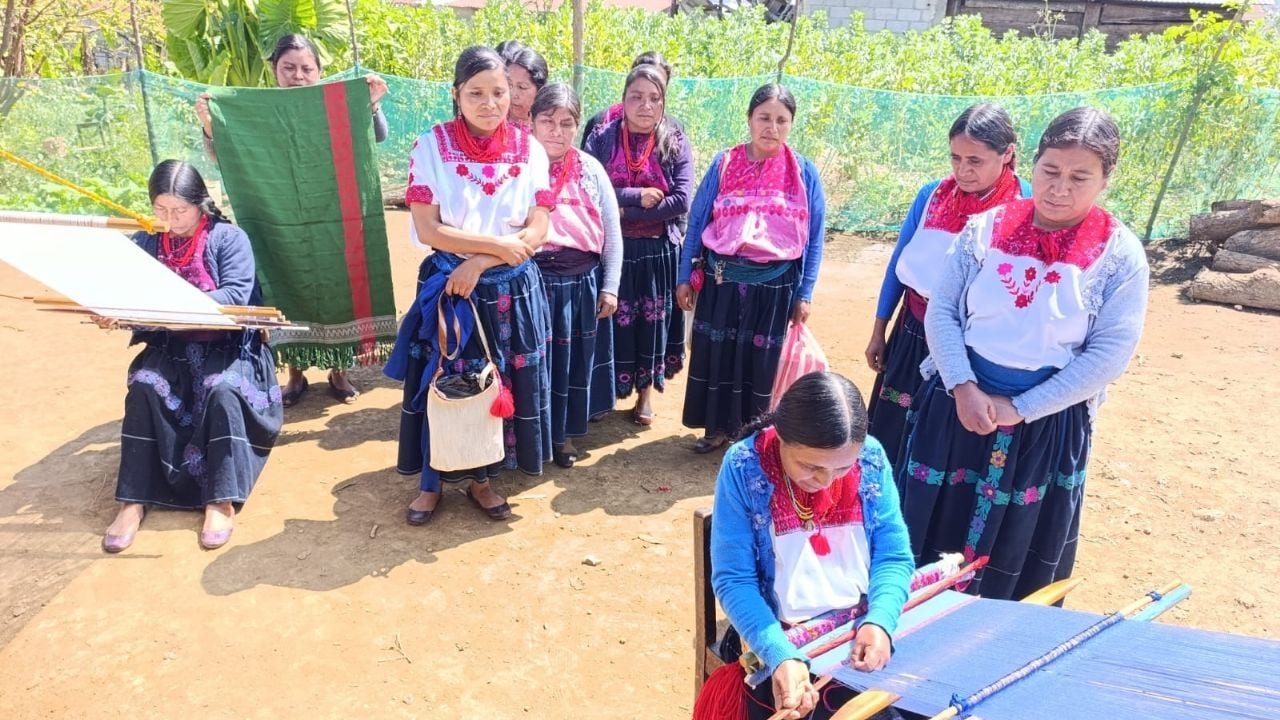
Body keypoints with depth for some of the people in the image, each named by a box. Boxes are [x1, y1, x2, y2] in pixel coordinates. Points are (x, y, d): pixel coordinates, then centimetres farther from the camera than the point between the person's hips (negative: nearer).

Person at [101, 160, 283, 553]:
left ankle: (221, 500, -28)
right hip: (169, 346, 3)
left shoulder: (228, 238, -5)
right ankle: (133, 501, -20)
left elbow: (236, 295, -17)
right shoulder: (144, 242, 6)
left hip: (226, 344, -3)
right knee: (143, 387, -26)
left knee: (222, 389, -33)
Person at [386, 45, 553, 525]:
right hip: (447, 284, -1)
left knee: (496, 384, 11)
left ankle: (480, 477, 31)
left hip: (511, 289, 2)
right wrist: (498, 243, -15)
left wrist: (479, 263, -16)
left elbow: (537, 232, -6)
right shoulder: (431, 146, -7)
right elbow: (427, 230, -12)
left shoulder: (529, 149, -1)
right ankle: (432, 481, 27)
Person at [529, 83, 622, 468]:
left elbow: (612, 233, 6)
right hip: (532, 280, -2)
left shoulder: (591, 169, 3)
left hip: (581, 282, 2)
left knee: (572, 360, 14)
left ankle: (563, 433, 32)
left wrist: (610, 287, 3)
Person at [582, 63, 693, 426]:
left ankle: (646, 391, 28)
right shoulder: (601, 139, -1)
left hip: (658, 251, 1)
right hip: (612, 249, 0)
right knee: (612, 318, 6)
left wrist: (623, 211, -15)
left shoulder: (676, 144, -1)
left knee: (652, 318, 10)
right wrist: (638, 197, -17)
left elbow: (682, 200, -11)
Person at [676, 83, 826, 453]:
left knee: (763, 358, 10)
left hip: (775, 283, -1)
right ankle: (718, 426, 28)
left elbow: (814, 239, 1)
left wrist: (805, 293, -1)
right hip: (723, 278, 1)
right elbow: (697, 223, 3)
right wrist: (684, 277, 1)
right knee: (717, 353, 9)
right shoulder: (724, 164, -1)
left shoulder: (805, 173, -2)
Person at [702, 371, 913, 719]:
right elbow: (733, 580, -14)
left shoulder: (871, 458, -7)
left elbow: (894, 556, -1)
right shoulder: (744, 468, -16)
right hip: (781, 638, -2)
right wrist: (780, 656, -27)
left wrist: (880, 621, -19)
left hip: (863, 628, 3)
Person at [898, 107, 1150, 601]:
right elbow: (941, 311, -3)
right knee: (932, 538, 13)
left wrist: (1021, 409, -14)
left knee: (1020, 562, 14)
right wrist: (963, 387, -16)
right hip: (958, 405, 2)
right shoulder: (985, 229, -3)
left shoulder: (1120, 255, -7)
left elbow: (1110, 353, -10)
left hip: (1047, 423, -1)